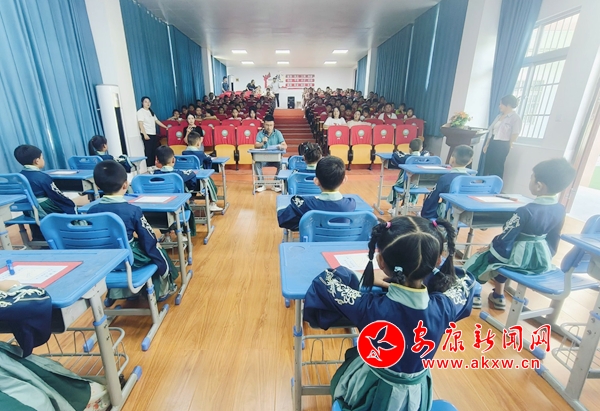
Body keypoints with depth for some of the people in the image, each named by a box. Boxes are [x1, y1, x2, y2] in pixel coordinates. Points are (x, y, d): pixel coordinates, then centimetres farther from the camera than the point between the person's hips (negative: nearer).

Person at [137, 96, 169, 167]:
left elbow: (157, 121, 22)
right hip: (147, 135, -7)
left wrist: (166, 127, 18)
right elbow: (141, 124, -12)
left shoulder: (151, 112, 18)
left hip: (153, 134, 7)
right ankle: (149, 167, -3)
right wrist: (145, 134, -21)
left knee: (155, 151, 5)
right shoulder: (140, 111, -4)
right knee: (149, 151, -7)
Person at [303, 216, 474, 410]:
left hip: (372, 393, -2)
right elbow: (465, 280, -5)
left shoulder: (369, 308, -37)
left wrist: (367, 278, -13)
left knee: (352, 356, 30)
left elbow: (325, 280, -23)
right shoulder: (445, 306, -27)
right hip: (418, 395, 3)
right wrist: (422, 275, -7)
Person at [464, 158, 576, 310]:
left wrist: (489, 247, -2)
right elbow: (553, 238, 6)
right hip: (541, 259, 7)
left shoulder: (526, 211, -27)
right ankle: (498, 297, 39)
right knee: (499, 255, 32)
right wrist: (548, 256, 23)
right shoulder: (560, 210, -5)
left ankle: (475, 295, 25)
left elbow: (505, 239, -20)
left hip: (518, 258, -7)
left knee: (480, 257, 16)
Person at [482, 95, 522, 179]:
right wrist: (487, 144, 12)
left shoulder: (515, 118, -9)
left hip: (502, 145, -7)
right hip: (492, 143, 7)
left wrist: (509, 146, -5)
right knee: (487, 166, 9)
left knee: (497, 168, -2)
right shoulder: (499, 116, 13)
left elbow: (515, 134, -9)